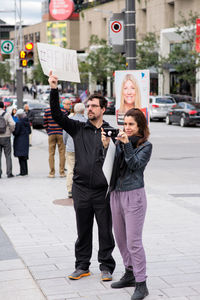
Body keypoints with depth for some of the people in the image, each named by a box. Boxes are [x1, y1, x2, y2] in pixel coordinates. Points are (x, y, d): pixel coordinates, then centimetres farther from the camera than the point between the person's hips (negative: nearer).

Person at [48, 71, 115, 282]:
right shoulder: (78, 129, 6)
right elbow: (57, 115, -3)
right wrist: (54, 90, -12)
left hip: (103, 190, -2)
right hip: (81, 189, 2)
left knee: (105, 230, 6)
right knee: (83, 230, 11)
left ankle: (106, 266, 18)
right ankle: (82, 266, 22)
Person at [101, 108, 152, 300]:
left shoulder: (146, 145, -4)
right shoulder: (119, 141, 8)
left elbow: (135, 165, -17)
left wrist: (126, 144, -23)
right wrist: (106, 146, -11)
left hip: (134, 195, -6)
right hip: (116, 194, 6)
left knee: (133, 241, -8)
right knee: (120, 238, 15)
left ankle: (141, 284, -1)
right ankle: (130, 274, 30)